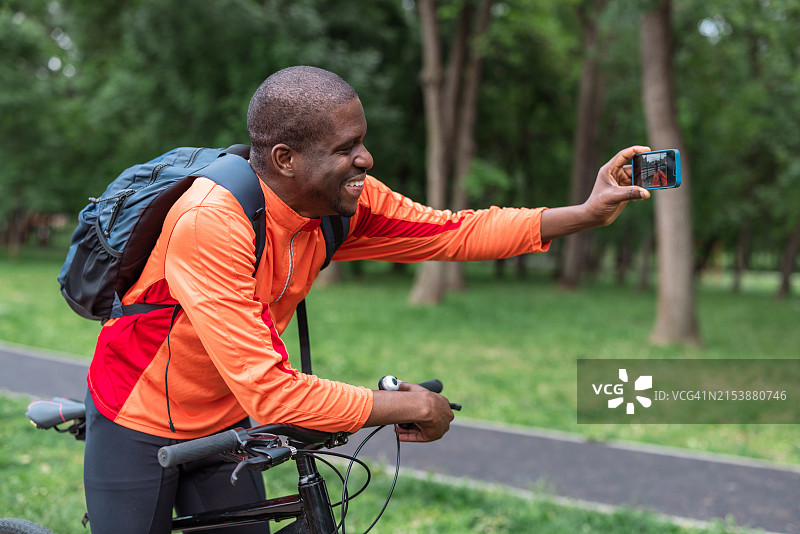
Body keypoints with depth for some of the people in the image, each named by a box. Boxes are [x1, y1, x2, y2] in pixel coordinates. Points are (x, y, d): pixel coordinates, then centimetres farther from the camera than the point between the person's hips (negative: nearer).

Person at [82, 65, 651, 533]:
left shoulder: (343, 203, -15)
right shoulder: (211, 223, -36)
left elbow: (454, 232, -6)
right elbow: (268, 389, -39)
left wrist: (588, 212, -13)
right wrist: (410, 407, -30)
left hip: (225, 424, 6)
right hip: (140, 426, -6)